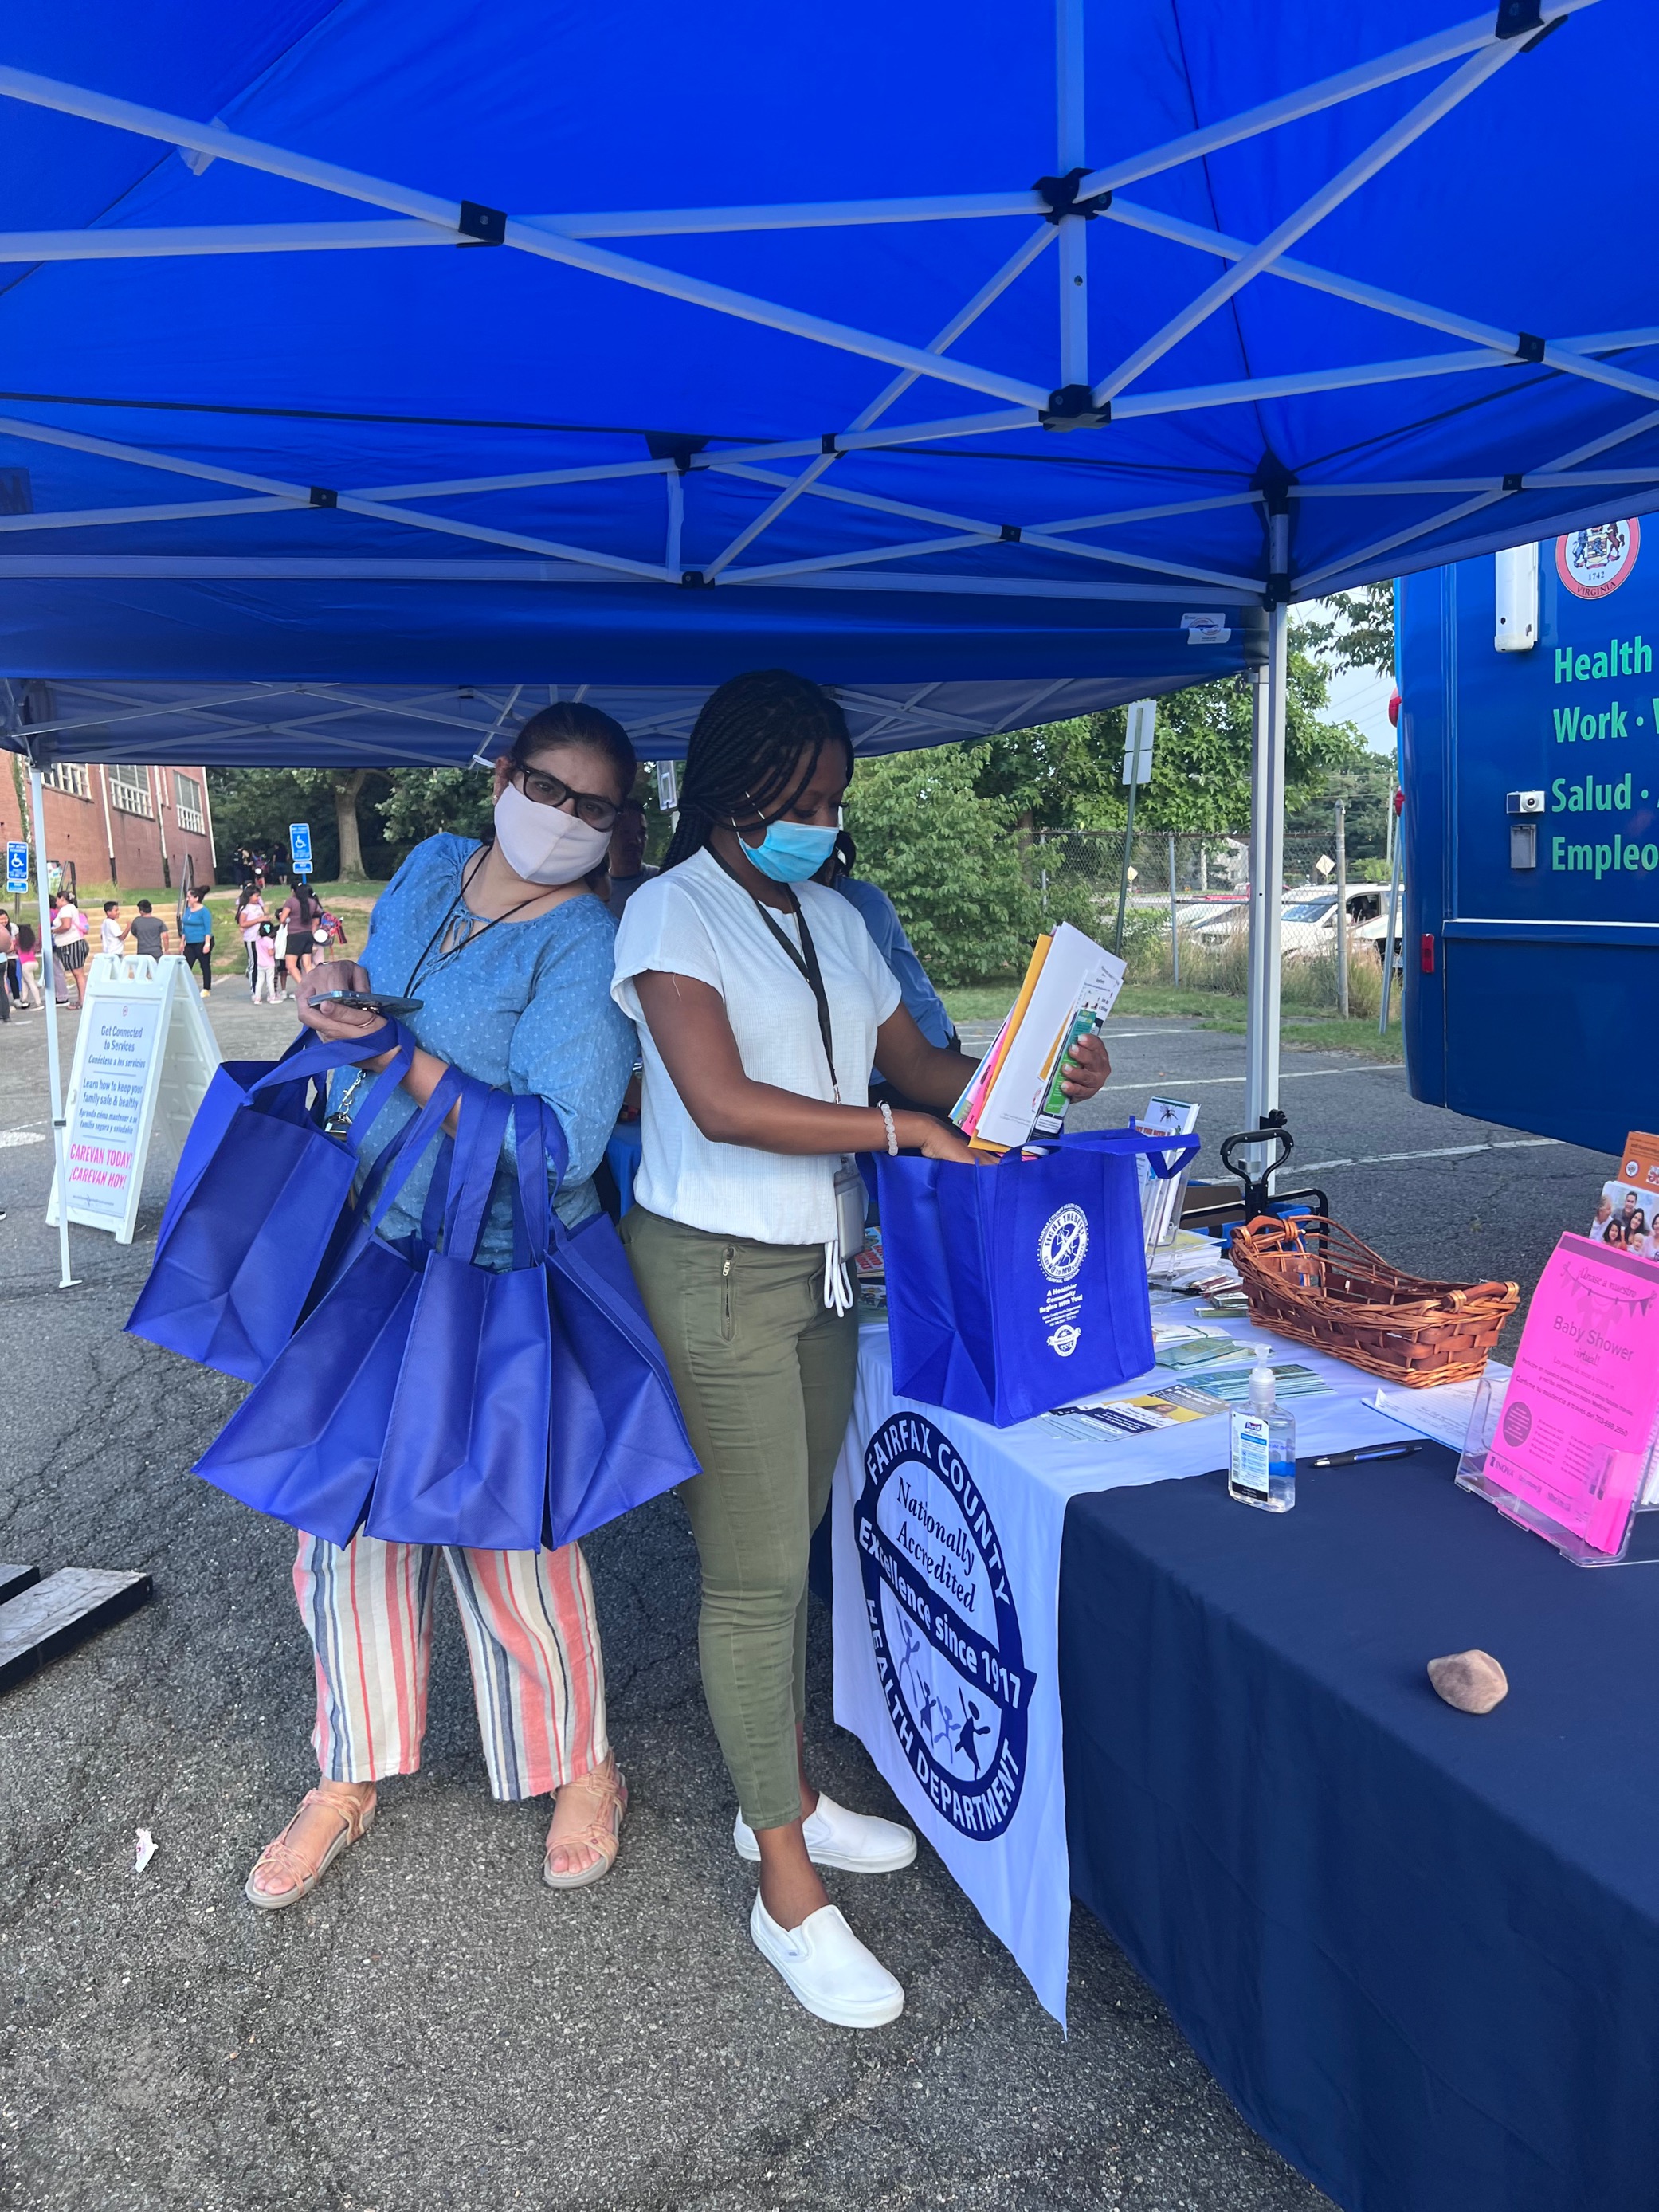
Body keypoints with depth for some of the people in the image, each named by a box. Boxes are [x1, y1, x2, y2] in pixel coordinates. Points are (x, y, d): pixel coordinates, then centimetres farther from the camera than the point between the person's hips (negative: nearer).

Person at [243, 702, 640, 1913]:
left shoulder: (586, 948, -16)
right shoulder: (433, 866, 6)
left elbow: (559, 1145, -25)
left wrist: (408, 1063, -21)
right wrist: (341, 980, 1)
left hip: (494, 1276, -6)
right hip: (367, 1244, 7)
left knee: (501, 1526, 4)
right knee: (355, 1510, 13)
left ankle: (583, 1769, 29)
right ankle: (350, 1777, 33)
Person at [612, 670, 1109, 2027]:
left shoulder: (833, 920, 12)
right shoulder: (672, 913, -10)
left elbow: (917, 1060, 12)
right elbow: (722, 1102, -22)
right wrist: (902, 1131, -22)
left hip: (822, 1270, 7)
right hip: (716, 1269, -7)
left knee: (787, 1547, 17)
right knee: (755, 1571, 0)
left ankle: (783, 1798, 35)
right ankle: (788, 1889, 14)